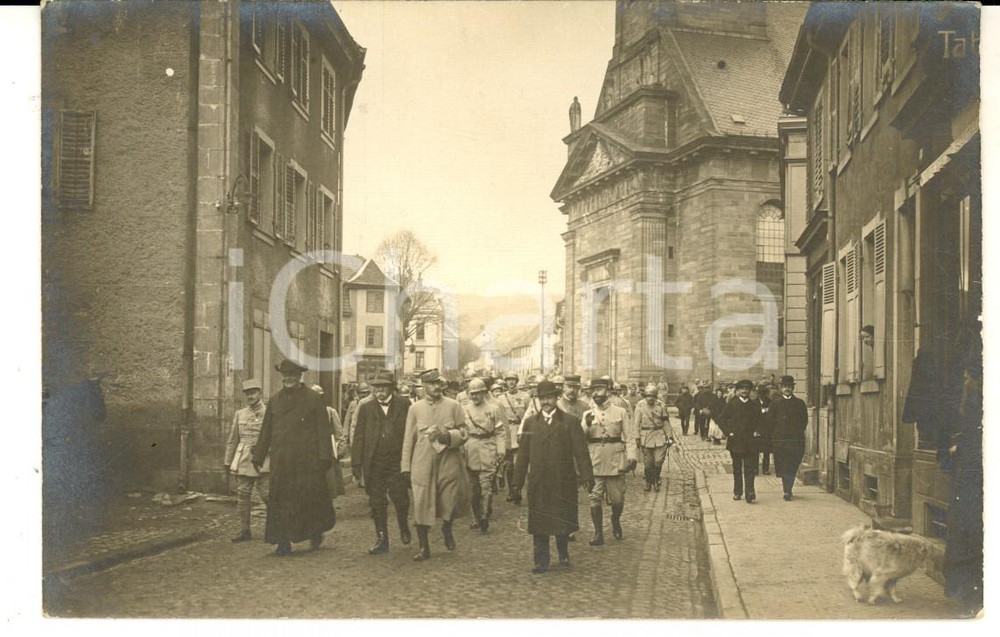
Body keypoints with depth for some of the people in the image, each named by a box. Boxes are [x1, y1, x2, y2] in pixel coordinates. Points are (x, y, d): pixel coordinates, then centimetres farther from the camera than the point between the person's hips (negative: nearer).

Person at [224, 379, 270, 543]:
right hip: (243, 460, 4)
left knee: (266, 494, -5)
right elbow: (232, 440, 15)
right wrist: (228, 461, 13)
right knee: (242, 495, 3)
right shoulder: (240, 414, 11)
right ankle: (245, 531, 10)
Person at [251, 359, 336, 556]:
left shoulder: (313, 399, 1)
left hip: (307, 459, -3)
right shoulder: (275, 400, 12)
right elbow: (266, 431, 17)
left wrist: (325, 457, -8)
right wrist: (258, 456, 15)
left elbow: (323, 429, -2)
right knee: (281, 499, 0)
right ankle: (283, 541, 5)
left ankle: (316, 532, 25)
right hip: (281, 461, 3)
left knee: (311, 497, 2)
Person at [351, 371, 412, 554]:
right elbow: (358, 437, 7)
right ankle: (381, 539, 18)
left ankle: (404, 529, 25)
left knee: (401, 499, -3)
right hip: (374, 463, 2)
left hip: (397, 462, -2)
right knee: (377, 503, 7)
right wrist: (356, 465, 1)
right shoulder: (366, 408, 8)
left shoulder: (404, 405, 3)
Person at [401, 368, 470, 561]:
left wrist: (448, 435, -17)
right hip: (423, 464, 0)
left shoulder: (453, 406, 4)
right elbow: (408, 440, 8)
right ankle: (424, 548, 12)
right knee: (421, 506, -1)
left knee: (450, 504, 5)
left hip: (449, 463, 0)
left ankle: (447, 529, 38)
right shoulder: (415, 409, 5)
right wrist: (406, 467, 6)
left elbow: (464, 434, 3)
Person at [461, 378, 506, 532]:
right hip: (470, 452, 3)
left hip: (487, 452, -3)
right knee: (474, 488, 8)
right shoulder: (464, 409, 9)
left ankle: (485, 517, 2)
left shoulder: (494, 409, 3)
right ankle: (476, 518, 19)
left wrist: (500, 450, -5)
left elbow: (500, 431, 3)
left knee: (486, 485, -9)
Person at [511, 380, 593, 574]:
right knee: (539, 523, 4)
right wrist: (518, 482, 7)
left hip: (563, 482, -2)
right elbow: (523, 454, 9)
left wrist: (586, 477, -12)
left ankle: (564, 555, 28)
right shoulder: (530, 423, 8)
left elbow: (581, 452, -4)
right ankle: (541, 561, 13)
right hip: (537, 483, 2)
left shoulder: (570, 422, 0)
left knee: (562, 520, 7)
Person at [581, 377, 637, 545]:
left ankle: (615, 520, 36)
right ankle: (598, 534, 9)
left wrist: (631, 456, -11)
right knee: (595, 498, 0)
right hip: (594, 463, 1)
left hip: (615, 462, -1)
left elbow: (630, 436, 0)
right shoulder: (587, 414, 6)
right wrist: (587, 425, -16)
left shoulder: (620, 412, 3)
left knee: (618, 499, 6)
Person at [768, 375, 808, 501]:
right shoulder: (775, 403, 7)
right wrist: (775, 436, -1)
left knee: (792, 466, -5)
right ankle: (788, 490, 9)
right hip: (779, 440, 0)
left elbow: (805, 420, 9)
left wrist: (798, 433, 2)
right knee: (782, 466, 0)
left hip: (796, 440, 0)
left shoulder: (800, 403, 9)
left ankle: (787, 490, 0)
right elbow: (770, 420, 5)